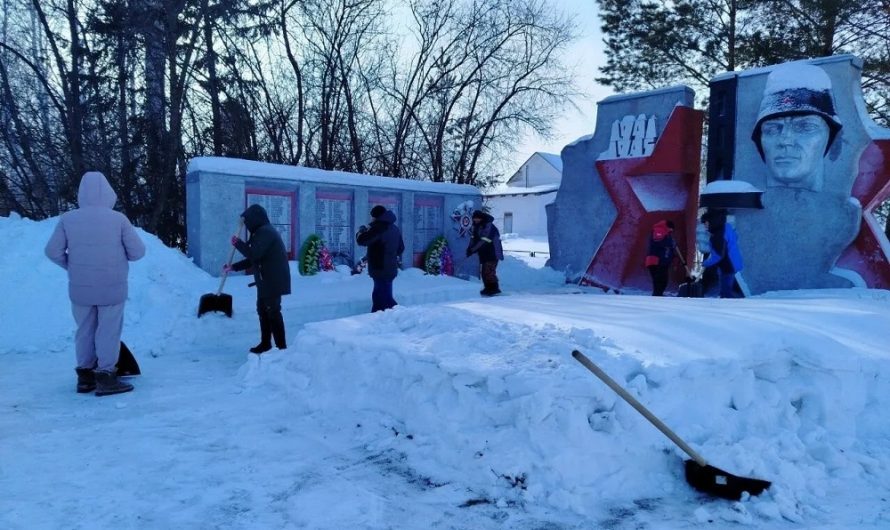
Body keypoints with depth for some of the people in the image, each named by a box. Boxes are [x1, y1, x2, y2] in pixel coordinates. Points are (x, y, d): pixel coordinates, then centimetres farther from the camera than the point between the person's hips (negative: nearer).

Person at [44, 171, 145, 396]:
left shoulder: (68, 219, -2)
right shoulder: (118, 219, -10)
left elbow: (53, 251, -2)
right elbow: (138, 251, -8)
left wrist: (72, 265, 14)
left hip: (80, 288, 3)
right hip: (112, 288, -3)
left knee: (85, 331, 16)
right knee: (109, 332, 5)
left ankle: (85, 377, 24)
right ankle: (106, 378, 9)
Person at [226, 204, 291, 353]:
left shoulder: (265, 231, -15)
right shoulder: (262, 232, 19)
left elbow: (253, 255, -21)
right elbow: (253, 259, 23)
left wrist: (238, 243, -6)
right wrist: (233, 267, 21)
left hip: (273, 281, -10)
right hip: (267, 281, 10)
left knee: (273, 312, -7)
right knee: (263, 310, 16)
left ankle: (281, 347, -2)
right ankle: (265, 343, 25)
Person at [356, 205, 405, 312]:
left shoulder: (378, 227, -15)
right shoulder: (395, 228, 14)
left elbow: (361, 240, -20)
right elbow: (401, 248, 22)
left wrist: (361, 231, 1)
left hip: (381, 270, -9)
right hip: (390, 269, 9)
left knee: (385, 299, -7)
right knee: (378, 296, 17)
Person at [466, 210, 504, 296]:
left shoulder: (489, 227, -19)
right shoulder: (477, 226, 10)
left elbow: (484, 241, -25)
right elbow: (474, 238, 9)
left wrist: (472, 250, -26)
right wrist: (469, 248, -9)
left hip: (492, 253, -9)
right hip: (483, 253, 9)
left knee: (489, 271, -14)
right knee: (483, 271, 9)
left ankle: (494, 288, -7)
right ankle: (488, 288, 17)